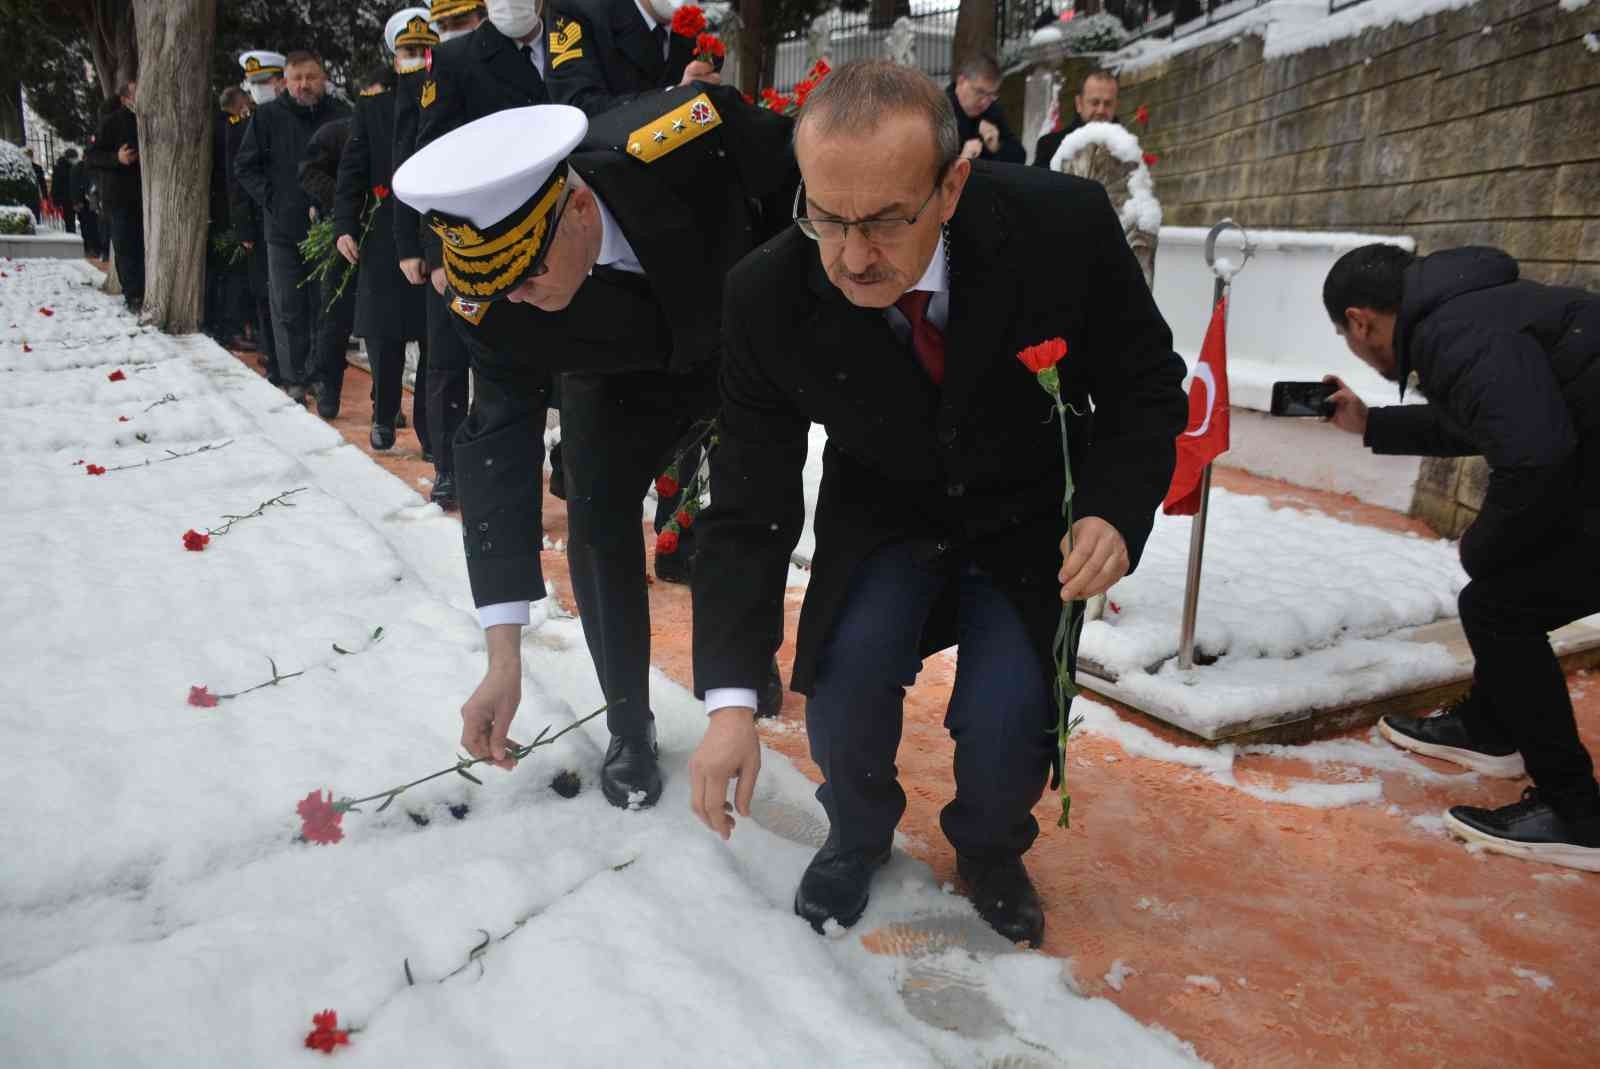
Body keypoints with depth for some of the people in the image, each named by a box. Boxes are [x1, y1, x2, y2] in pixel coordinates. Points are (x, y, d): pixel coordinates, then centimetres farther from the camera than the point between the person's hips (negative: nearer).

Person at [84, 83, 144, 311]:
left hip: (143, 195, 5)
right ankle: (134, 298, -4)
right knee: (127, 248, -5)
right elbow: (90, 156, -7)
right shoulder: (111, 121, -4)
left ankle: (145, 294, 11)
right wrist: (117, 158, -22)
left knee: (144, 247, 5)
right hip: (121, 196, -5)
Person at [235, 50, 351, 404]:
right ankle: (294, 379, 12)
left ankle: (325, 380, 11)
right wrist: (272, 199, -4)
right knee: (288, 309, 4)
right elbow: (245, 165, 7)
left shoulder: (342, 115, 1)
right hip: (284, 229, 1)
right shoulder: (268, 116, 3)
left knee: (327, 308, 4)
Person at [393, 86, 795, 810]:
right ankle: (629, 729, 9)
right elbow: (499, 445, -30)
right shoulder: (493, 294, -31)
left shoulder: (691, 135, -41)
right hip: (623, 376, 1)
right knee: (596, 519, -10)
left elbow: (806, 169, -21)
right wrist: (504, 655, -33)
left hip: (753, 340, 0)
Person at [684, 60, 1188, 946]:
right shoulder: (769, 297, -24)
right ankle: (857, 835, 13)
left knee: (1006, 723, -19)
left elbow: (1145, 387, -8)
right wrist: (729, 700, -24)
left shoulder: (1065, 226, -26)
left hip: (1030, 519, 0)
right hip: (882, 516, 1)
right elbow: (749, 507, -18)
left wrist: (1116, 510, -26)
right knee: (845, 678, -23)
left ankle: (989, 849, 19)